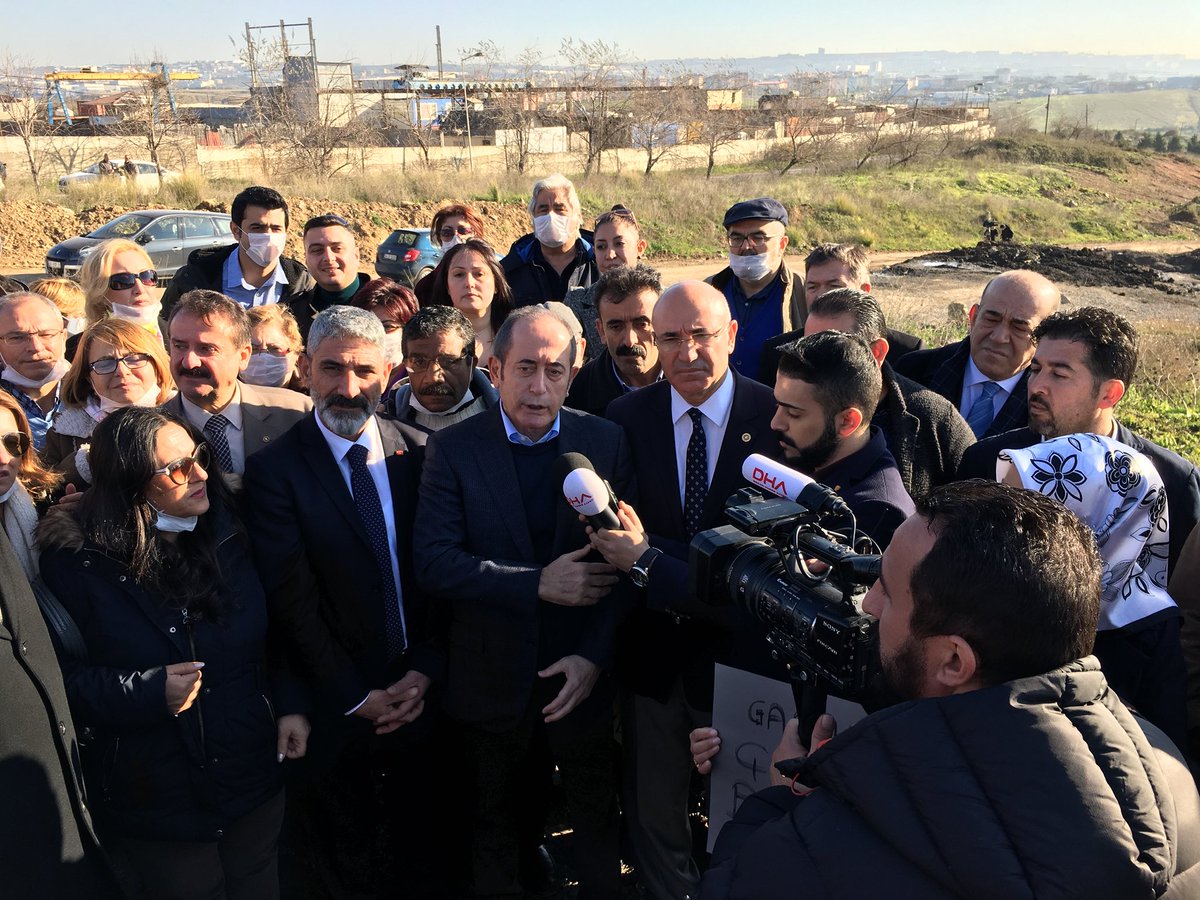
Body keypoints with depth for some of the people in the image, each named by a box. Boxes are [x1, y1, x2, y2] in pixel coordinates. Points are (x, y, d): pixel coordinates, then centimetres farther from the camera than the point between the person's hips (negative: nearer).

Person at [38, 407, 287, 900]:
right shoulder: (77, 559, -13)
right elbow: (63, 675, -12)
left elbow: (272, 634, 6)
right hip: (154, 802, -3)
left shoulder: (226, 532, -4)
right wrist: (150, 691, -24)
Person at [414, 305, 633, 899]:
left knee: (598, 823, 19)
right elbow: (433, 562, -16)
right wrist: (538, 583, -24)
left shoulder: (606, 443, -4)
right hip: (493, 683, 0)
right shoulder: (453, 449, -7)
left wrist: (595, 656, -14)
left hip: (585, 675, 1)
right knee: (496, 827, 21)